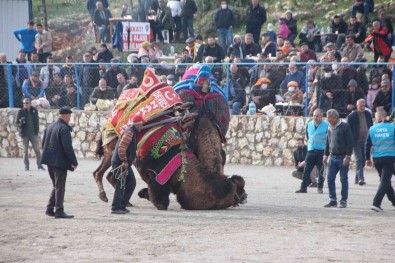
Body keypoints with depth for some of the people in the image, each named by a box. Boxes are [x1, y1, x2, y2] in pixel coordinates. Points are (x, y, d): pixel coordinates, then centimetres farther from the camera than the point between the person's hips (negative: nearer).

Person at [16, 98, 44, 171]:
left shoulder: (34, 111, 2)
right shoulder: (21, 112, -3)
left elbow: (37, 121, 10)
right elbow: (18, 122, 1)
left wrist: (37, 131, 2)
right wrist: (21, 123, -21)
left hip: (33, 133, 1)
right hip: (25, 134, -1)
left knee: (37, 150, -1)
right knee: (25, 150, 6)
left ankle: (39, 165, 4)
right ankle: (26, 166, 13)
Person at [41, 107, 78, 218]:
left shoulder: (50, 126, 10)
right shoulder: (64, 128, -16)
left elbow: (44, 143, 15)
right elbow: (68, 147, -20)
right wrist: (74, 162, -14)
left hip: (49, 161, 8)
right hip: (60, 162, -8)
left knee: (56, 185, 18)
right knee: (60, 187, -1)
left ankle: (49, 209, 17)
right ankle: (59, 211, 2)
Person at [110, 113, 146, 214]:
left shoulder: (133, 132, 17)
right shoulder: (129, 132, -15)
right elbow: (121, 147, -24)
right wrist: (124, 161, -22)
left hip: (125, 164, 10)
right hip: (120, 163, -10)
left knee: (131, 183, 13)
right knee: (121, 186, -9)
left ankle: (122, 206, 16)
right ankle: (115, 208, -7)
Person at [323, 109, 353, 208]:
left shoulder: (345, 127, -9)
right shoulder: (330, 128, 11)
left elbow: (350, 142, -11)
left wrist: (347, 156, -17)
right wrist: (326, 155, 16)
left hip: (343, 158, -6)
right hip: (333, 157, 6)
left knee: (343, 179, 0)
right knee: (330, 178, 2)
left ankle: (343, 201, 5)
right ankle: (333, 200, 9)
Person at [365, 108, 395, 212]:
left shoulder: (372, 129, 2)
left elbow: (368, 144, 3)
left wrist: (367, 158, 12)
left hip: (377, 159, 3)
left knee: (385, 180, 20)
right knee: (385, 181, -3)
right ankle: (376, 203, -16)